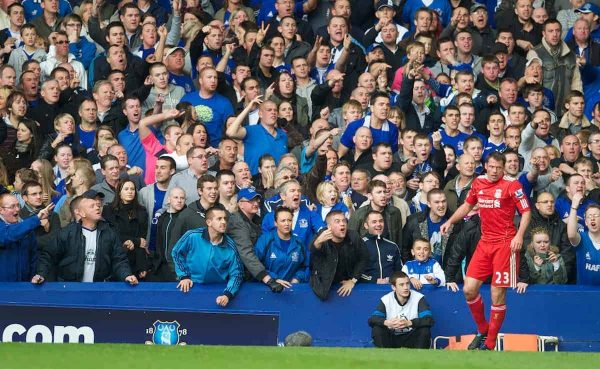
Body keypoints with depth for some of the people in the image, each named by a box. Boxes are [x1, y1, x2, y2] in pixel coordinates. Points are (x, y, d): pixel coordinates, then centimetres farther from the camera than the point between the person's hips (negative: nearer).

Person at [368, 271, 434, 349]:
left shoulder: (419, 298, -12)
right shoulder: (386, 300, -8)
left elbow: (430, 320, -23)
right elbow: (372, 320, -15)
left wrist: (409, 323, -39)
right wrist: (386, 322, -38)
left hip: (412, 339, -1)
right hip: (392, 338, 1)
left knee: (424, 330, -29)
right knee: (377, 329, -24)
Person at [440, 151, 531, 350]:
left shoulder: (512, 185, -7)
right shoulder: (478, 182, 9)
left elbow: (526, 211, -7)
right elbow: (467, 205, 25)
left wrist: (519, 235, -20)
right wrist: (450, 221, 13)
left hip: (505, 244, -5)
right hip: (485, 242, 5)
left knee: (497, 295, -5)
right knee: (469, 289, -1)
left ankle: (489, 344, 5)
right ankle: (482, 331, 21)